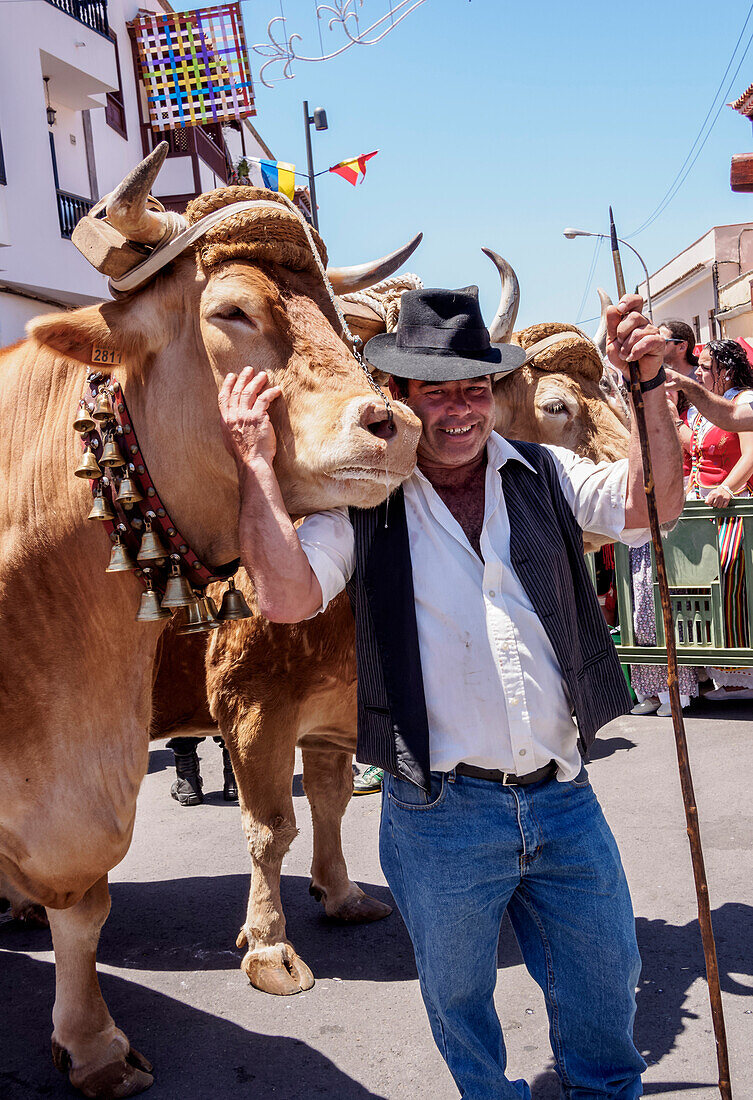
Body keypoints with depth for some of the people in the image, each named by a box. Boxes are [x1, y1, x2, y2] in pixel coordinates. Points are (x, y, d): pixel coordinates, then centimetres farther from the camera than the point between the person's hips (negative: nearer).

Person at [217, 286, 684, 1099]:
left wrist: (649, 385, -13)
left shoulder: (544, 475, 5)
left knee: (604, 987, 22)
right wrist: (258, 464, -18)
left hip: (564, 796, 3)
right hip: (440, 812, -2)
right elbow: (285, 596, -17)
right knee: (458, 1000, 20)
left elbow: (652, 506, -4)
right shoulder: (362, 502, -6)